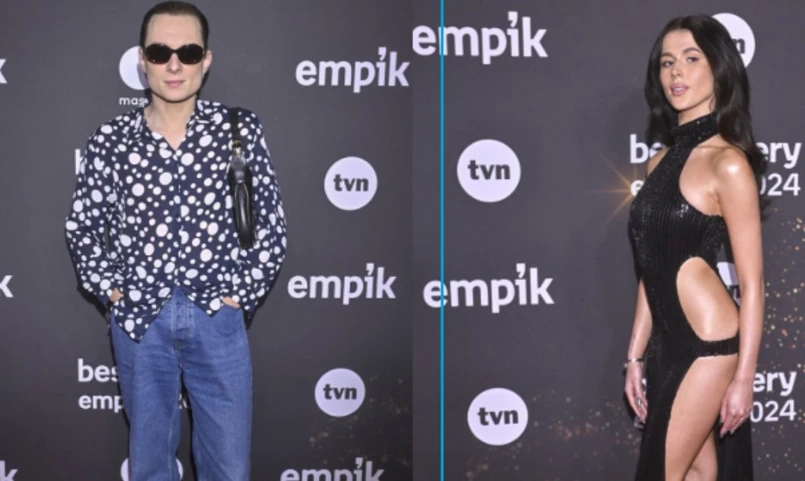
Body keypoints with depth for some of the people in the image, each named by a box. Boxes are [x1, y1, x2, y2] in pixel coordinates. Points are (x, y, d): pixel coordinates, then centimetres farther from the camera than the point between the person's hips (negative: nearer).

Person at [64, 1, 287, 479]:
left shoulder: (239, 129, -3)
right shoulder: (111, 140, -1)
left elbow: (272, 226, 2)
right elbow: (82, 226, 11)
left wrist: (240, 295, -2)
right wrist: (111, 290, 2)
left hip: (217, 318, 0)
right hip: (140, 318, 1)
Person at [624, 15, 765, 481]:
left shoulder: (728, 163, -12)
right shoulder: (662, 161, 9)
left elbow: (752, 283, -13)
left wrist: (744, 377, -13)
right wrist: (636, 355, 13)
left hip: (709, 346, -7)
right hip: (667, 344, 7)